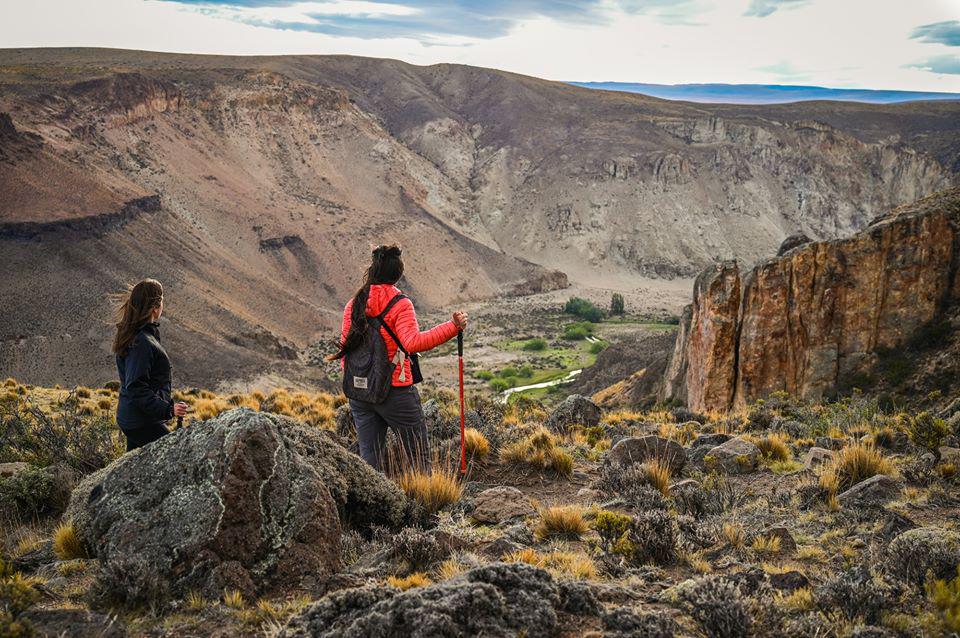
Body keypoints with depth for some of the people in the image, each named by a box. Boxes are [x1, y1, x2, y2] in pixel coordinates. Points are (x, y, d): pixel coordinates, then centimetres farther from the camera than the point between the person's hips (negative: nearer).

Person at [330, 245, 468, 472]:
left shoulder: (354, 304, 4)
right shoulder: (400, 304, -11)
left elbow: (346, 346, 8)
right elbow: (413, 342, -26)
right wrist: (452, 327, -26)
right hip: (396, 391, -5)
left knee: (369, 460, 12)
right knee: (418, 457, 6)